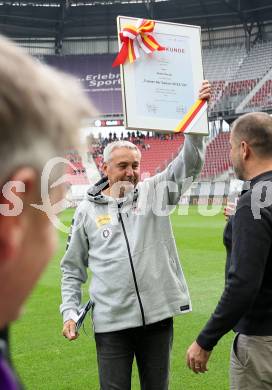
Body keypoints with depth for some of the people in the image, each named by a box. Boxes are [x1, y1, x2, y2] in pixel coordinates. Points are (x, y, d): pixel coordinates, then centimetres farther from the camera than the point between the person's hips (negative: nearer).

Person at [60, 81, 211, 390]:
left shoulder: (154, 191, 4)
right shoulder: (87, 211, 5)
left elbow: (189, 163, -7)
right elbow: (73, 268, 11)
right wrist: (69, 312, 2)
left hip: (158, 316, 1)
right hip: (111, 322, -1)